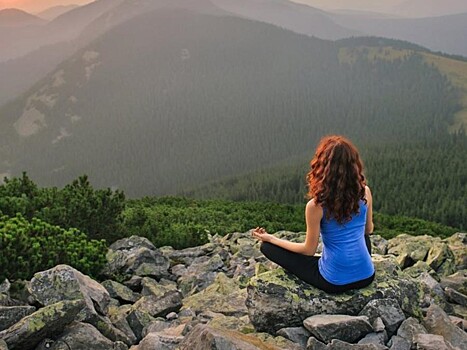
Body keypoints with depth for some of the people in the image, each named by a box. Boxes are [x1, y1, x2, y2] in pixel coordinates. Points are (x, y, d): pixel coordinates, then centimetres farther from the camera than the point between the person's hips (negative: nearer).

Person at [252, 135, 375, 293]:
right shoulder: (365, 192, -9)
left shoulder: (316, 206, -19)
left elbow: (309, 250, -7)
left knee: (267, 246, 6)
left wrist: (271, 239, 4)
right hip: (366, 276, 4)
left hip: (335, 282, -4)